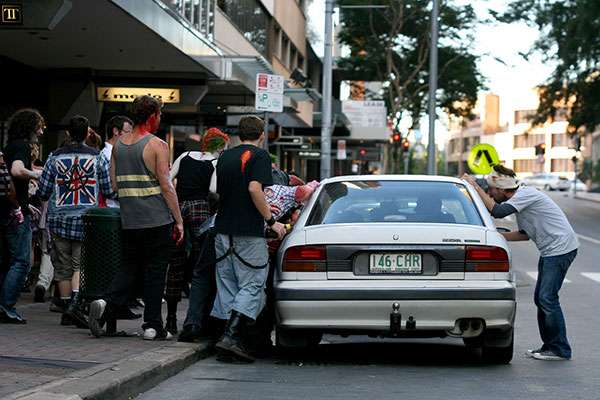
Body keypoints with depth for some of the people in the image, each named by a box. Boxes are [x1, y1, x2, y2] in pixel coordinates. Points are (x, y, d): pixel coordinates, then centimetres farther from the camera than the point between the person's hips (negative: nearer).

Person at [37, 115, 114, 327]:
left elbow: (43, 192, 5)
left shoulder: (55, 157, 1)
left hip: (59, 219, 2)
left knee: (63, 267, 10)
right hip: (86, 220, -2)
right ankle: (75, 303, -19)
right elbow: (109, 191, 1)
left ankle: (66, 312, 16)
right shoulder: (98, 157, -1)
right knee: (81, 264, 1)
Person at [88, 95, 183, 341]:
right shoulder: (157, 145, -9)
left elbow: (114, 184, 12)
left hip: (129, 219, 5)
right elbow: (166, 186, -13)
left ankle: (106, 304, -8)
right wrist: (179, 220, -8)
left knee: (131, 267, 15)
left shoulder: (118, 144, 9)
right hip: (157, 219, -5)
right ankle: (153, 326, 6)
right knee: (155, 271, 3)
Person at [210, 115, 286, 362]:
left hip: (223, 229, 7)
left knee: (227, 286, 11)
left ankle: (228, 338, 8)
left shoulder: (225, 156, 16)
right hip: (249, 233, -7)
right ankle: (231, 336, -16)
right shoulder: (259, 156, -6)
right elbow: (254, 188, -19)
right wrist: (271, 220, -13)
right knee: (252, 285, -3)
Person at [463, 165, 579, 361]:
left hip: (561, 247, -10)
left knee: (547, 298, -11)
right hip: (549, 251, 10)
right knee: (540, 298, 11)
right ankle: (549, 345, 19)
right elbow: (526, 233, 21)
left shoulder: (526, 194, -17)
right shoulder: (519, 199, 13)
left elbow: (498, 211, -29)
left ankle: (560, 350, -5)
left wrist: (476, 187, -20)